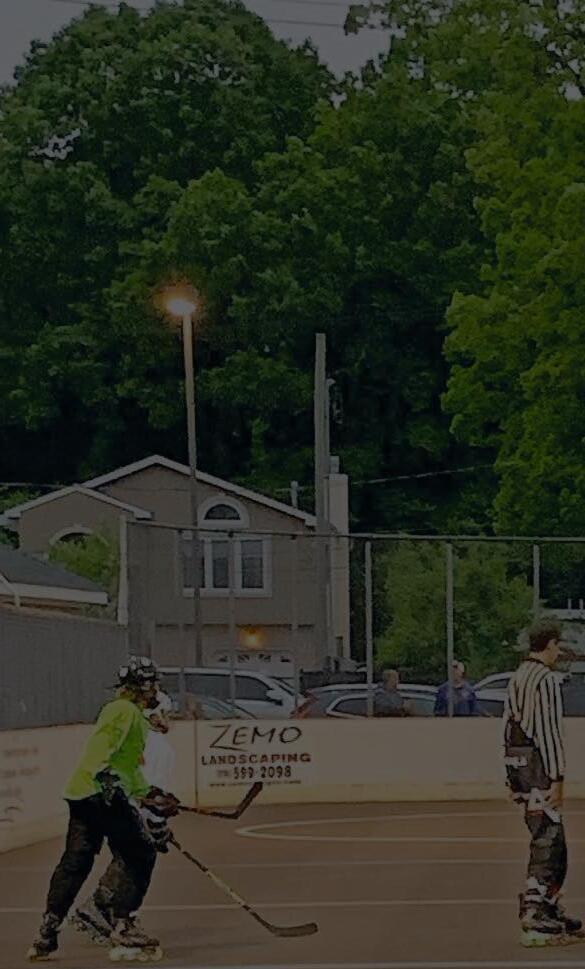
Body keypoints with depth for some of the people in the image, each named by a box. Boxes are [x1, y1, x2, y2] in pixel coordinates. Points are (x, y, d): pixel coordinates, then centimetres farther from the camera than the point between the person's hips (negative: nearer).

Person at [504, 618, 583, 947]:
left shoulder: (518, 677, 15)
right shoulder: (547, 680, -13)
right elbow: (550, 731, -18)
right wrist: (557, 779, -17)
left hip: (517, 760, 10)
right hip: (538, 764, -9)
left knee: (549, 840, 16)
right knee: (547, 843, -7)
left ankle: (552, 912, 21)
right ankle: (535, 923, -9)